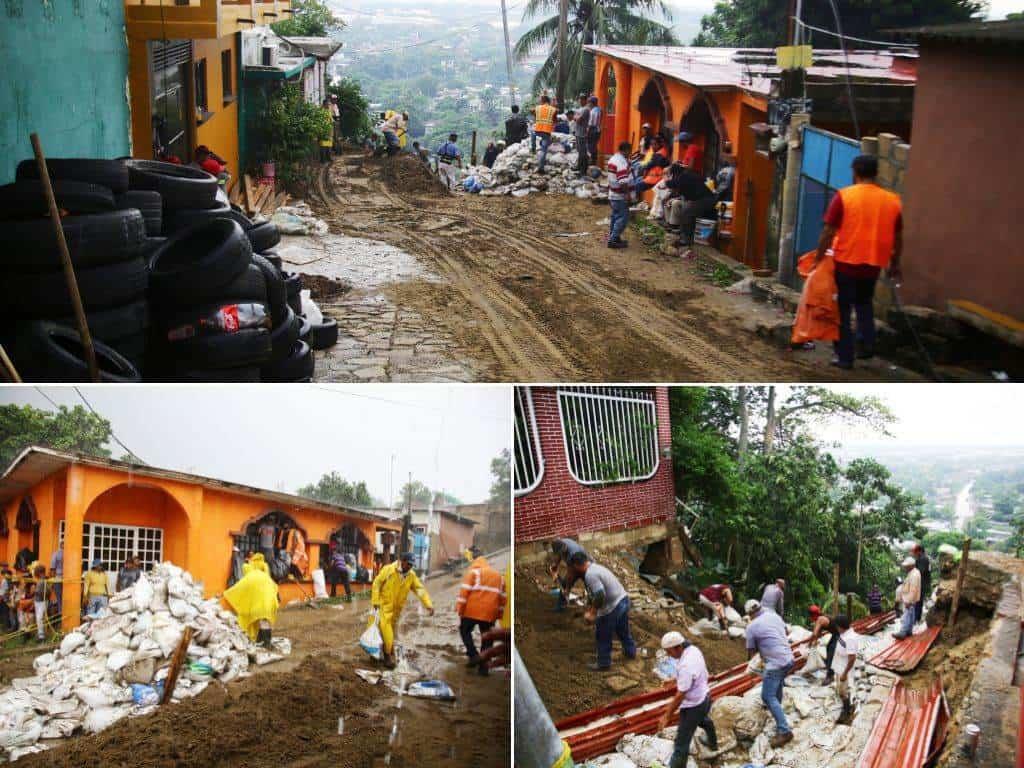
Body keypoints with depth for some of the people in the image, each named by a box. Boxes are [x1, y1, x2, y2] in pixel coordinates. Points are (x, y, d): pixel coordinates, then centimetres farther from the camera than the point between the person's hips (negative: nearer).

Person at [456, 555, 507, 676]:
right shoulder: (500, 577, 19)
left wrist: (459, 608, -5)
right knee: (486, 637, 10)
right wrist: (498, 615, 21)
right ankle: (483, 666, 7)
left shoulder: (473, 572, 4)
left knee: (465, 631, 15)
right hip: (489, 613, 4)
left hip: (472, 610, -3)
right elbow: (502, 598, 18)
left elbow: (465, 591, -6)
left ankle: (473, 655, -1)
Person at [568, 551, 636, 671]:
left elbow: (600, 595, -29)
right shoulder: (596, 567, 11)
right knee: (623, 630, 31)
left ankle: (603, 664, 25)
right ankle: (630, 651, 51)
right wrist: (592, 607, 28)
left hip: (612, 607, -9)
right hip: (623, 600, 9)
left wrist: (593, 613, -17)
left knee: (603, 637, 11)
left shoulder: (590, 575, -21)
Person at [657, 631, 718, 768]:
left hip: (693, 705, -10)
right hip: (704, 696, 10)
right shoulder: (694, 649, -9)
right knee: (704, 720, 39)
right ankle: (713, 743, 66)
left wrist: (667, 716, -24)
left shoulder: (686, 666, -37)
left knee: (682, 742, -2)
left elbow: (680, 695, -32)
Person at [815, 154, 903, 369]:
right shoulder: (892, 200, 2)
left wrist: (818, 259, 0)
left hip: (846, 262, -4)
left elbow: (828, 232, -10)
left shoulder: (844, 196, -9)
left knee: (843, 310, 8)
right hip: (873, 264, 4)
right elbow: (898, 238, 9)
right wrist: (894, 264, 22)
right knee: (864, 303, 27)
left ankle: (845, 357, 10)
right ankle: (867, 343, 11)